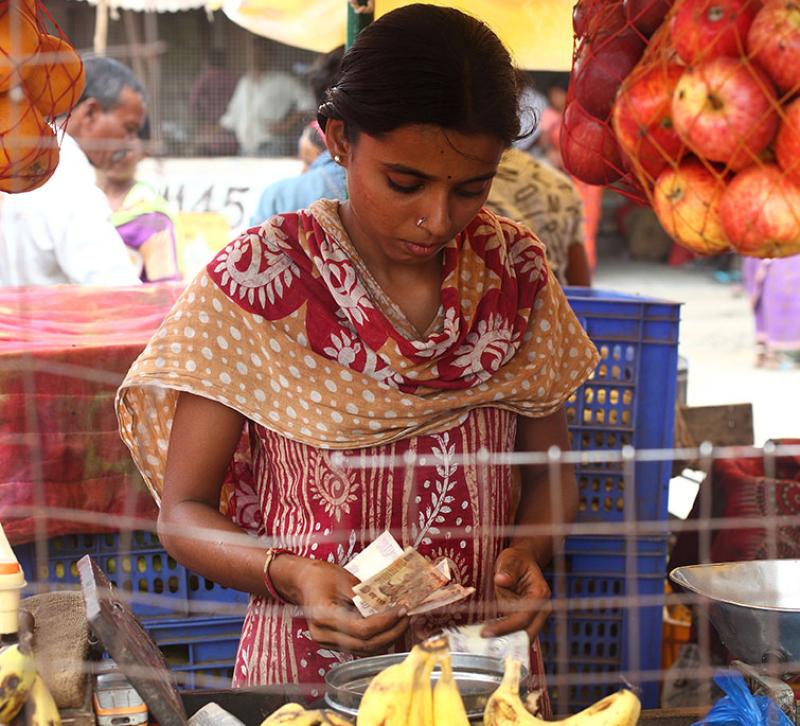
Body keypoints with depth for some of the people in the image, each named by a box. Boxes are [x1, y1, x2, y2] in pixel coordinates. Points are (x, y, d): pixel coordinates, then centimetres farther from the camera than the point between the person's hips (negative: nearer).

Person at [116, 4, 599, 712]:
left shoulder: (515, 269, 3)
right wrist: (290, 576, -21)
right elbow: (184, 511, -3)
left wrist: (526, 554, -7)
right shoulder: (255, 282, -8)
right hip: (309, 670, -4)